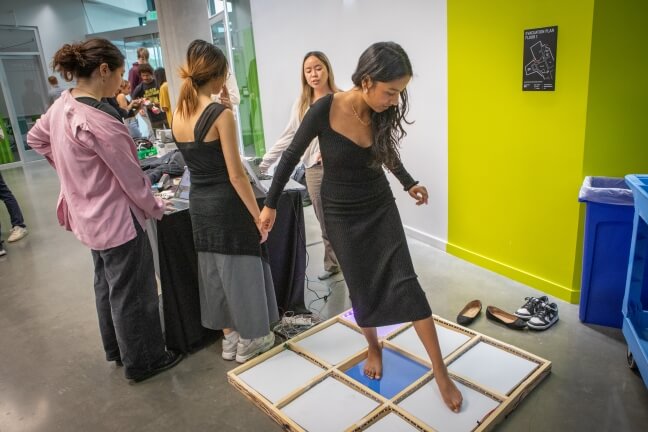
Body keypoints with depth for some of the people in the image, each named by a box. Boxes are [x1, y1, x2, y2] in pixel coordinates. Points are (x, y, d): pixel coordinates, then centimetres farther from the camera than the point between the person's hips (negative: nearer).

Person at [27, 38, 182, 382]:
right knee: (132, 293, 7)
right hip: (116, 219, -10)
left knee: (107, 285, 24)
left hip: (89, 215, 10)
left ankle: (116, 349, 43)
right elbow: (131, 178, -20)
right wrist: (156, 208, -5)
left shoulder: (62, 104, 0)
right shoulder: (98, 121, -27)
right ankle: (142, 361, 25)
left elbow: (35, 138, 17)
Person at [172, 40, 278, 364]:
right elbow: (236, 175, -19)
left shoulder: (178, 115, 3)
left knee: (214, 269, 18)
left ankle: (229, 337, 32)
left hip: (198, 202, 7)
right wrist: (258, 214, -11)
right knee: (240, 267, 9)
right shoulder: (221, 114, -18)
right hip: (226, 203, -7)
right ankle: (249, 340, 25)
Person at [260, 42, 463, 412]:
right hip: (342, 214, -2)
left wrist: (409, 183, 4)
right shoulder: (325, 110, -22)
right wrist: (271, 204, -3)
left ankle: (441, 372, 7)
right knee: (362, 288, 8)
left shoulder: (382, 113, -11)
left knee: (405, 282, -3)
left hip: (381, 207, 2)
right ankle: (374, 347, 37)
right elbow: (292, 156, -9)